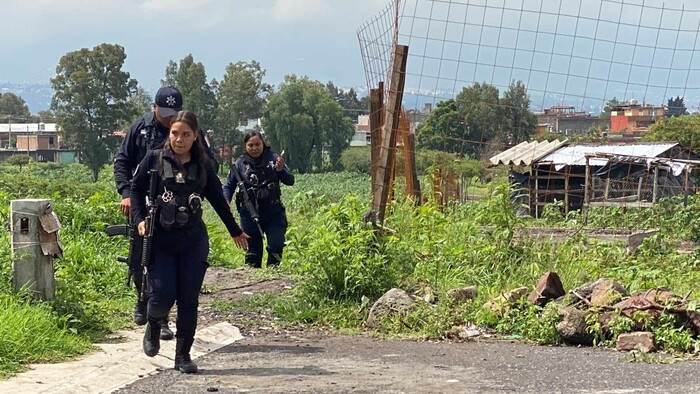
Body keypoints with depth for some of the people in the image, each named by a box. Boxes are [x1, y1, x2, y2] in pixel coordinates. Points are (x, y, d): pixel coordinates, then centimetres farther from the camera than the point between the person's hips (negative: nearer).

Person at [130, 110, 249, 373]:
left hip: (193, 241, 2)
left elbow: (218, 199, 17)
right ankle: (153, 327, 24)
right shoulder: (154, 159, 0)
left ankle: (183, 355, 11)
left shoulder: (202, 165, 6)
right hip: (160, 240, -2)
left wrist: (235, 231, 25)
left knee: (189, 300, 0)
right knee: (162, 295, -10)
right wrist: (140, 219, -11)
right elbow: (136, 189, 5)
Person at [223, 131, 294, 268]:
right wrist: (226, 201, -9)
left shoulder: (273, 159, 1)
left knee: (276, 245, -7)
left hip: (274, 212, 0)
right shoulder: (240, 164, 2)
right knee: (252, 248, 5)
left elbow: (290, 181, 1)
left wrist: (281, 170, -19)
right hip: (249, 214, 0)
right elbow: (229, 185, 9)